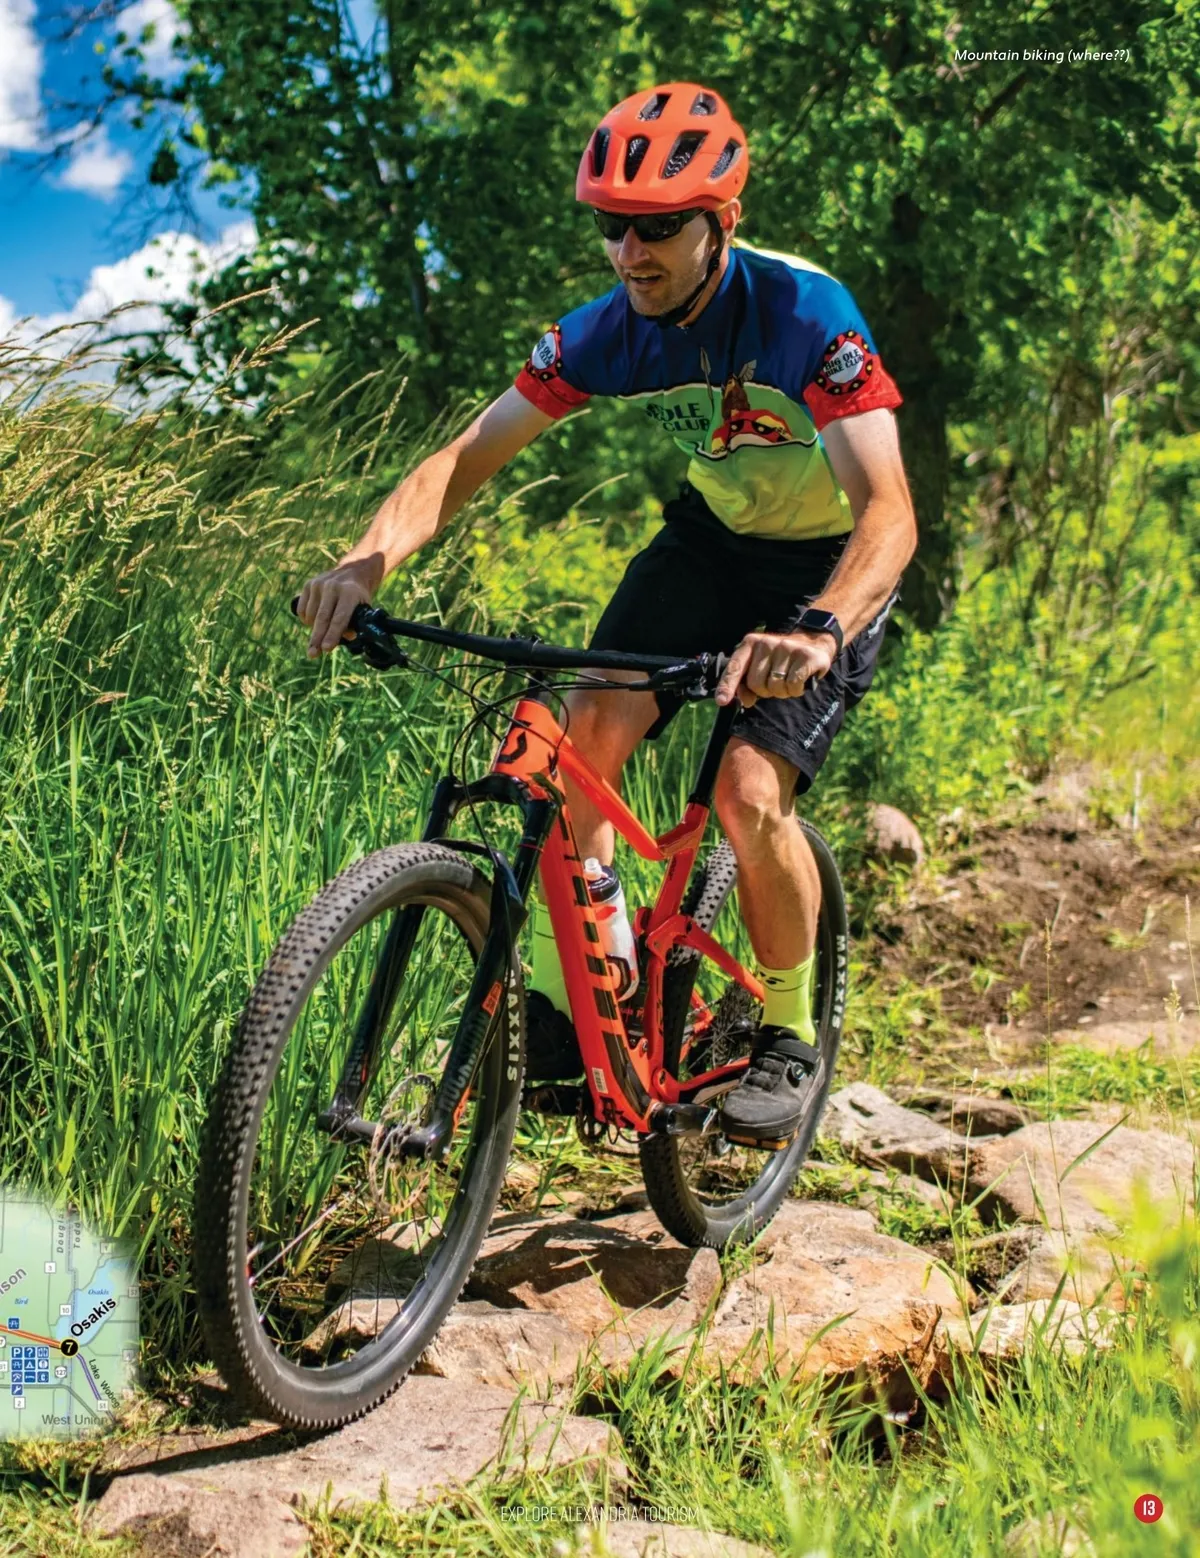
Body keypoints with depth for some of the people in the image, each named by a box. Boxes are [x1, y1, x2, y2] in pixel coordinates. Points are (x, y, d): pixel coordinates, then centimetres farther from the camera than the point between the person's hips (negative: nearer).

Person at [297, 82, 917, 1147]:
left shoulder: (803, 315, -30)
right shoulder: (608, 331, -15)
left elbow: (888, 512, -40)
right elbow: (467, 459, -13)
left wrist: (818, 630, -59)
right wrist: (367, 561, -32)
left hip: (830, 566, -5)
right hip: (713, 533, 5)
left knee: (750, 792, -22)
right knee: (588, 731, -17)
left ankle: (789, 1036, 3)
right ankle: (564, 1007, -2)